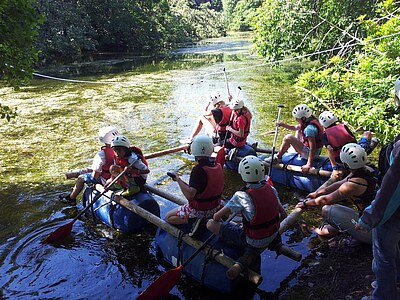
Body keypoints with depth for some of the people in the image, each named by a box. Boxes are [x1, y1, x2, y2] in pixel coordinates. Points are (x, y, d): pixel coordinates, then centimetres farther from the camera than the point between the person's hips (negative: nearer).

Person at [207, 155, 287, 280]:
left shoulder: (242, 196, -22)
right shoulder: (270, 189, -6)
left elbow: (217, 216, -16)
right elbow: (283, 215, 4)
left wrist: (217, 219, 7)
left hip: (253, 241, -5)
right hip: (272, 236, 6)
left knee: (210, 224, -1)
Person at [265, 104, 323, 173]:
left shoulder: (309, 128, -27)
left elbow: (313, 148, -30)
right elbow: (295, 127, 17)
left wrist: (309, 165, -31)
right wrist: (283, 125, 2)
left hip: (311, 154, -11)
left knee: (289, 138, -20)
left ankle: (278, 157, -2)